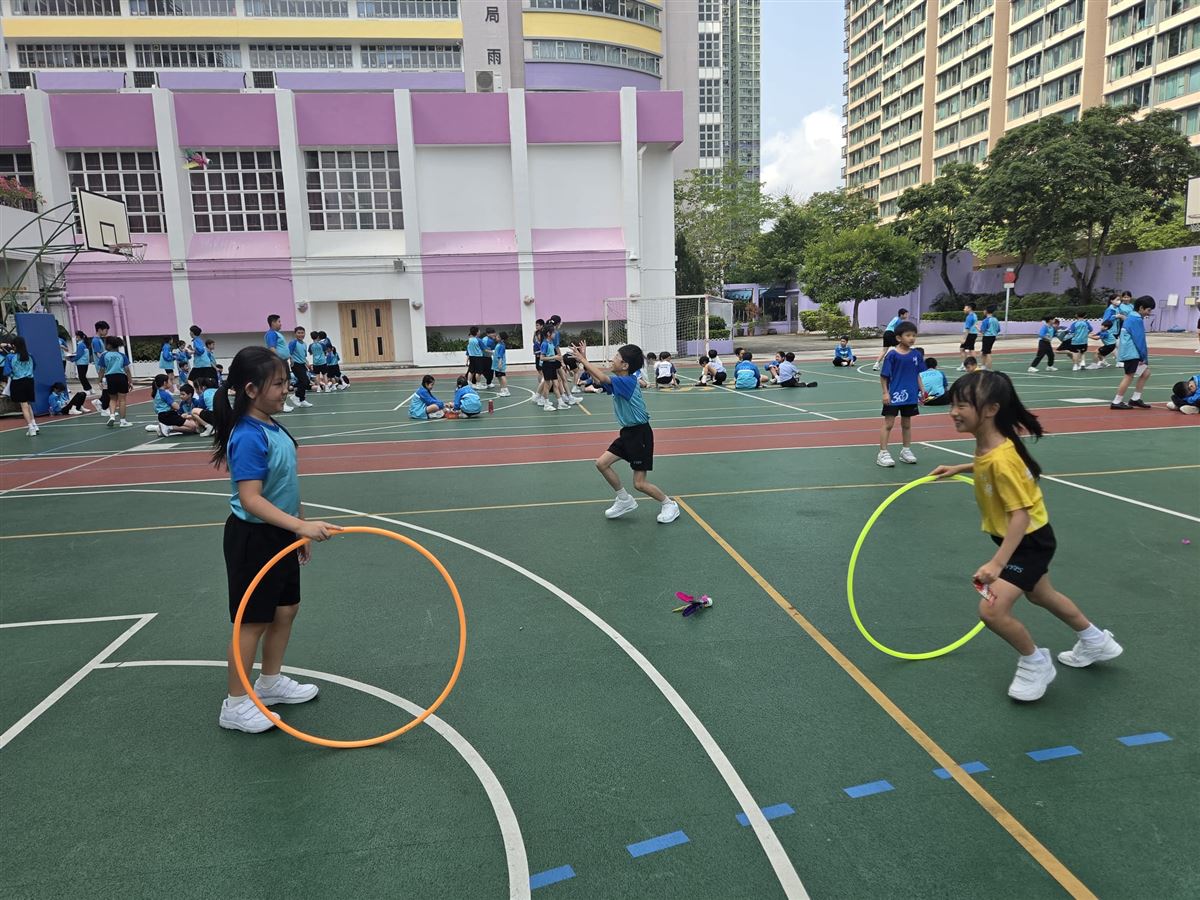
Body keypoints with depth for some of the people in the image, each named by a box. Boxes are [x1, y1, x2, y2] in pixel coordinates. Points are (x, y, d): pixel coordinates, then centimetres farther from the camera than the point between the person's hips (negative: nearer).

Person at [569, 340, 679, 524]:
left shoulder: (628, 381, -21)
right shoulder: (618, 382, 5)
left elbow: (603, 378, -31)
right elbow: (599, 380, 16)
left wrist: (583, 359, -22)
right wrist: (583, 360, 6)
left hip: (640, 434, -9)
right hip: (628, 433, 9)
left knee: (639, 484, -5)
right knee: (601, 463, 5)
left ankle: (670, 505, 17)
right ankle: (625, 500, 20)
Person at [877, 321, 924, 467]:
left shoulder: (917, 354, 3)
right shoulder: (892, 355, -11)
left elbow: (918, 374, 11)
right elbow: (884, 376, -8)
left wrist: (922, 391, 8)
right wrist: (885, 393, -12)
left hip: (910, 395, 5)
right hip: (894, 395, -5)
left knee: (907, 423, 16)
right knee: (888, 423, -1)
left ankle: (906, 451, 28)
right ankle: (883, 453, 3)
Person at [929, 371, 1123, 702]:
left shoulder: (1001, 460, -34)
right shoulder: (988, 445, -7)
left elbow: (1020, 514, -35)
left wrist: (996, 564, -41)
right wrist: (961, 468, 9)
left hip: (1029, 541, -10)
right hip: (1024, 538, 10)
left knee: (992, 610, -16)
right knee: (1040, 595, 29)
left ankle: (1036, 663, 11)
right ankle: (1096, 641, 54)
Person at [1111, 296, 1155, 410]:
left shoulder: (1131, 317, 17)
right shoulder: (1137, 319, -13)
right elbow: (1139, 340, -16)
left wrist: (1144, 356, 18)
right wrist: (1144, 357, -10)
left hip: (1132, 353, 10)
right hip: (1131, 353, -10)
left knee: (1145, 373, 13)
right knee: (1129, 376, -7)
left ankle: (1135, 399, 15)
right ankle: (1116, 402, -4)